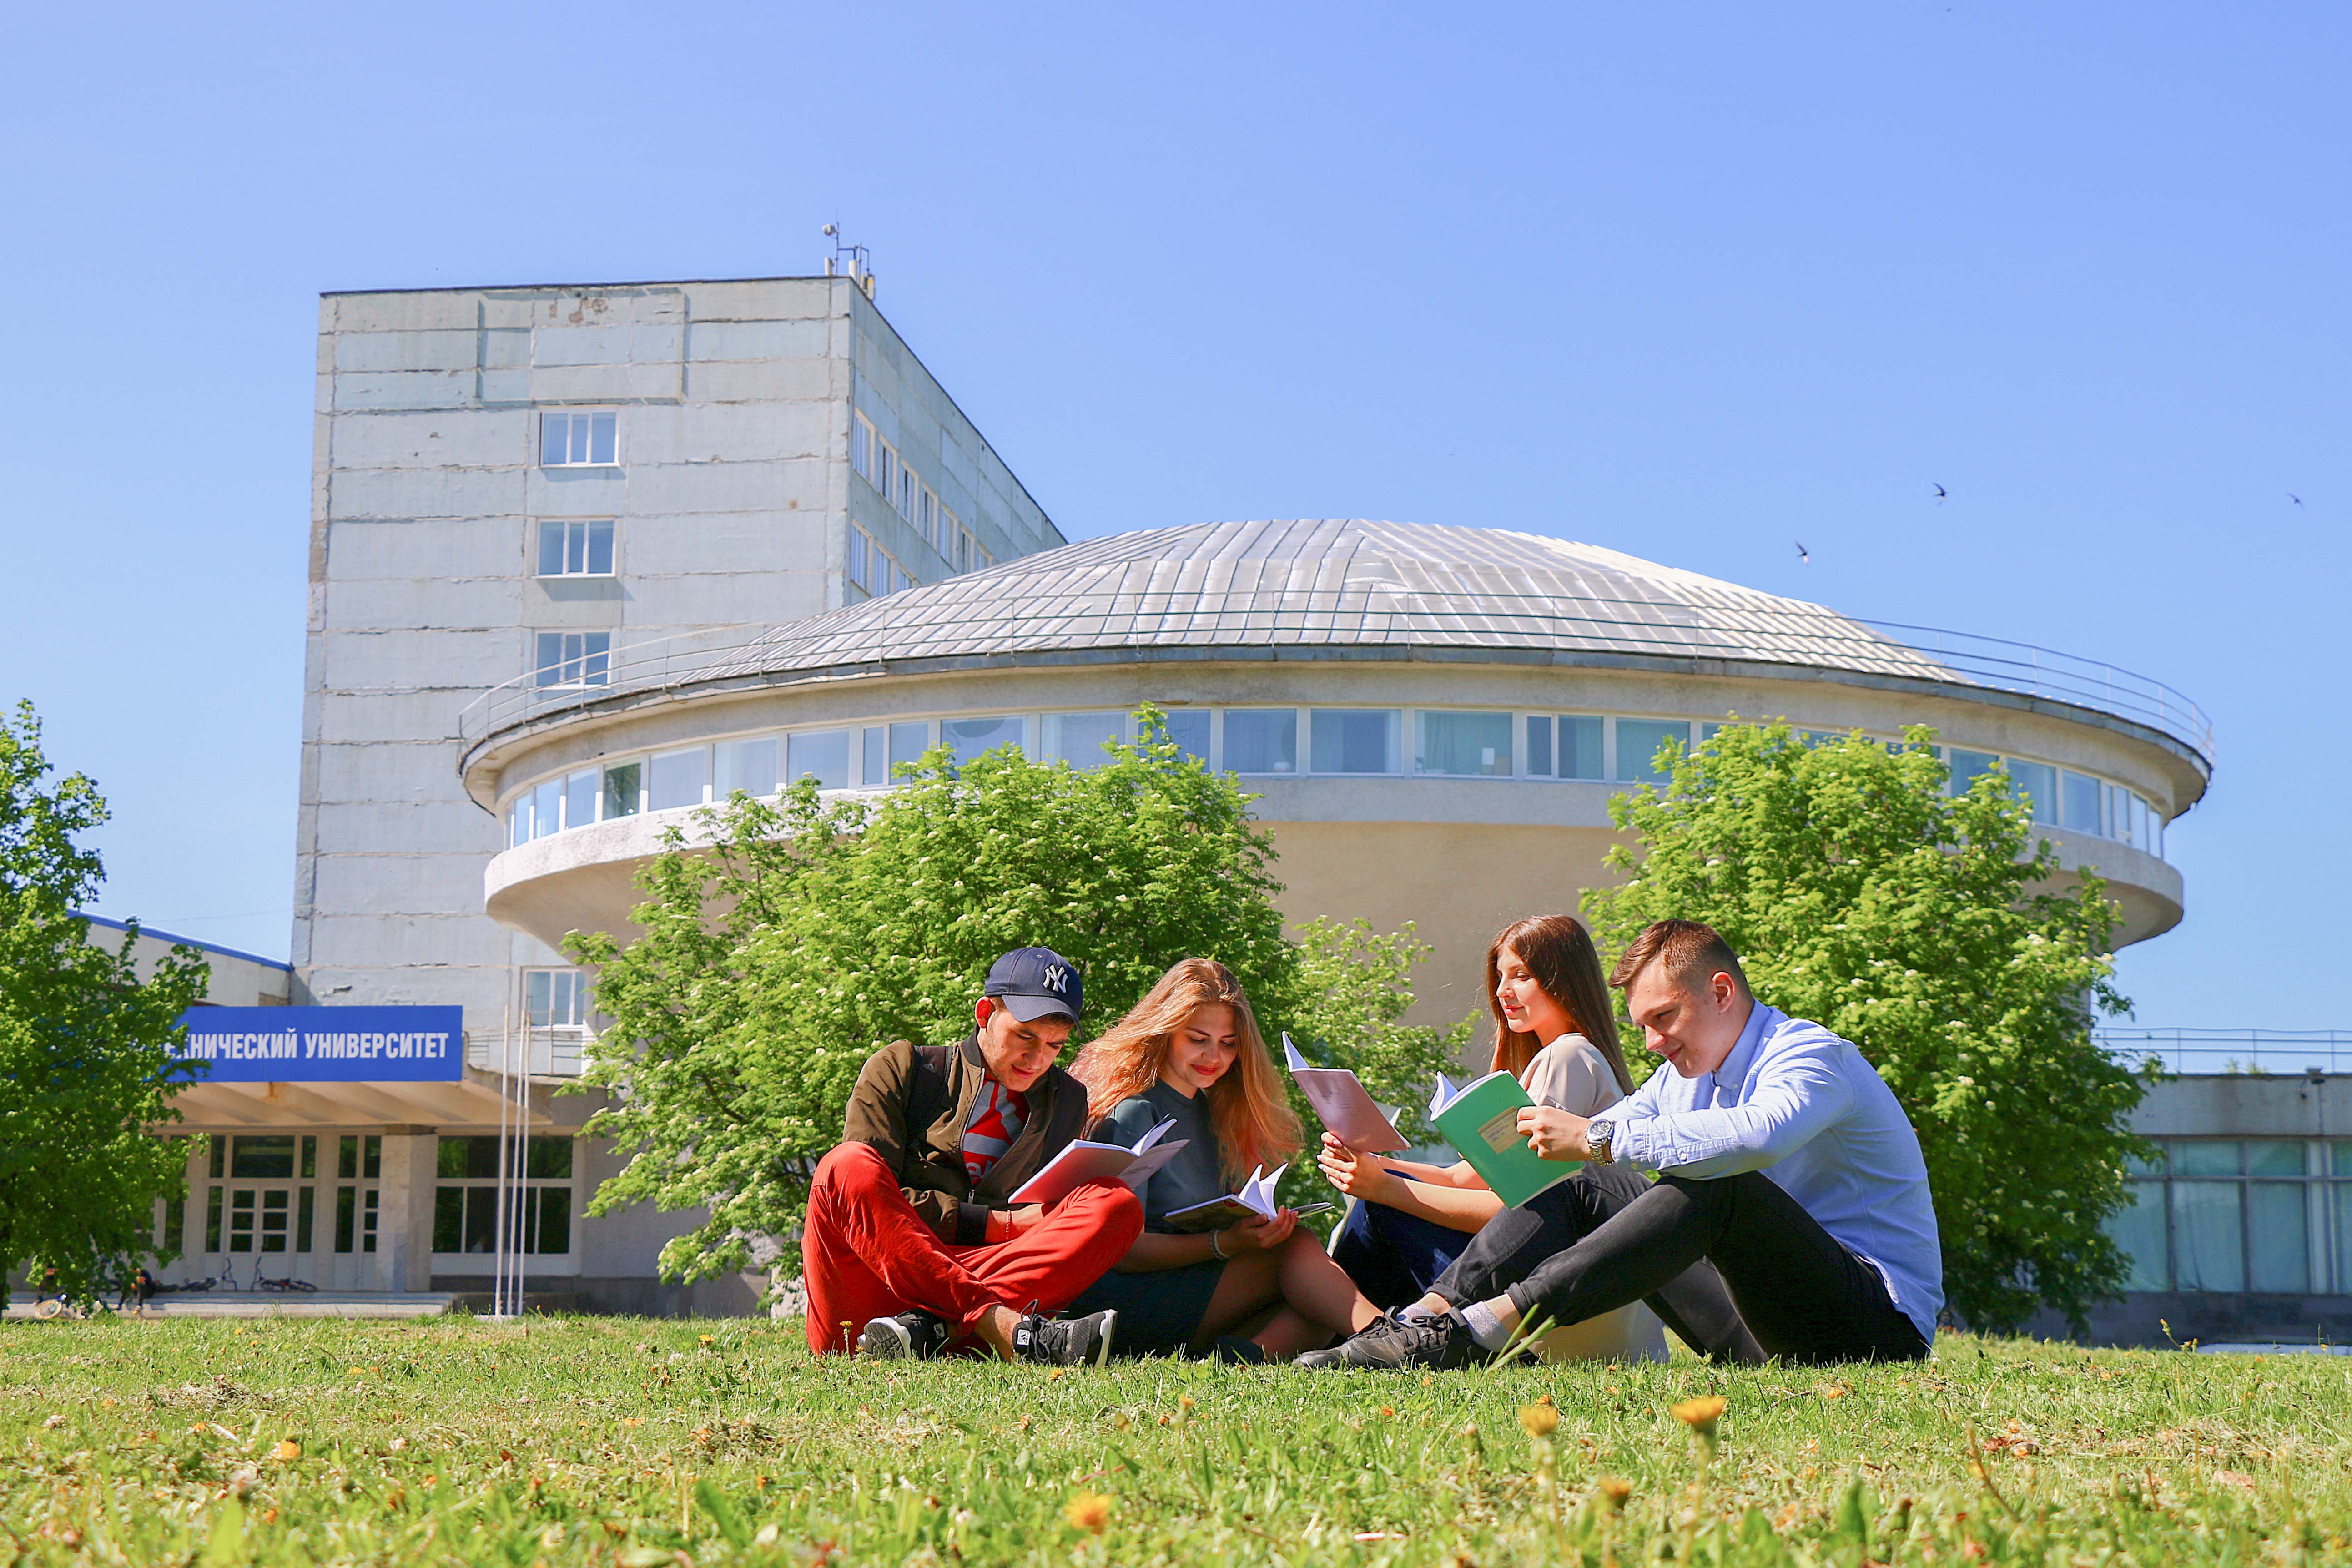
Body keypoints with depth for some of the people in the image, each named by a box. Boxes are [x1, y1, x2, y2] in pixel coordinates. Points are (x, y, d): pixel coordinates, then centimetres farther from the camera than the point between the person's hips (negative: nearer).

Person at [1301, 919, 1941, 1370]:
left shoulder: (1813, 1056, -11)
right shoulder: (1680, 1077, 16)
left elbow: (1755, 1137, -34)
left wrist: (1597, 1138, -32)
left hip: (1878, 1327, -7)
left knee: (1718, 1188, -34)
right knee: (1580, 1191, -6)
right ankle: (1427, 1316, -23)